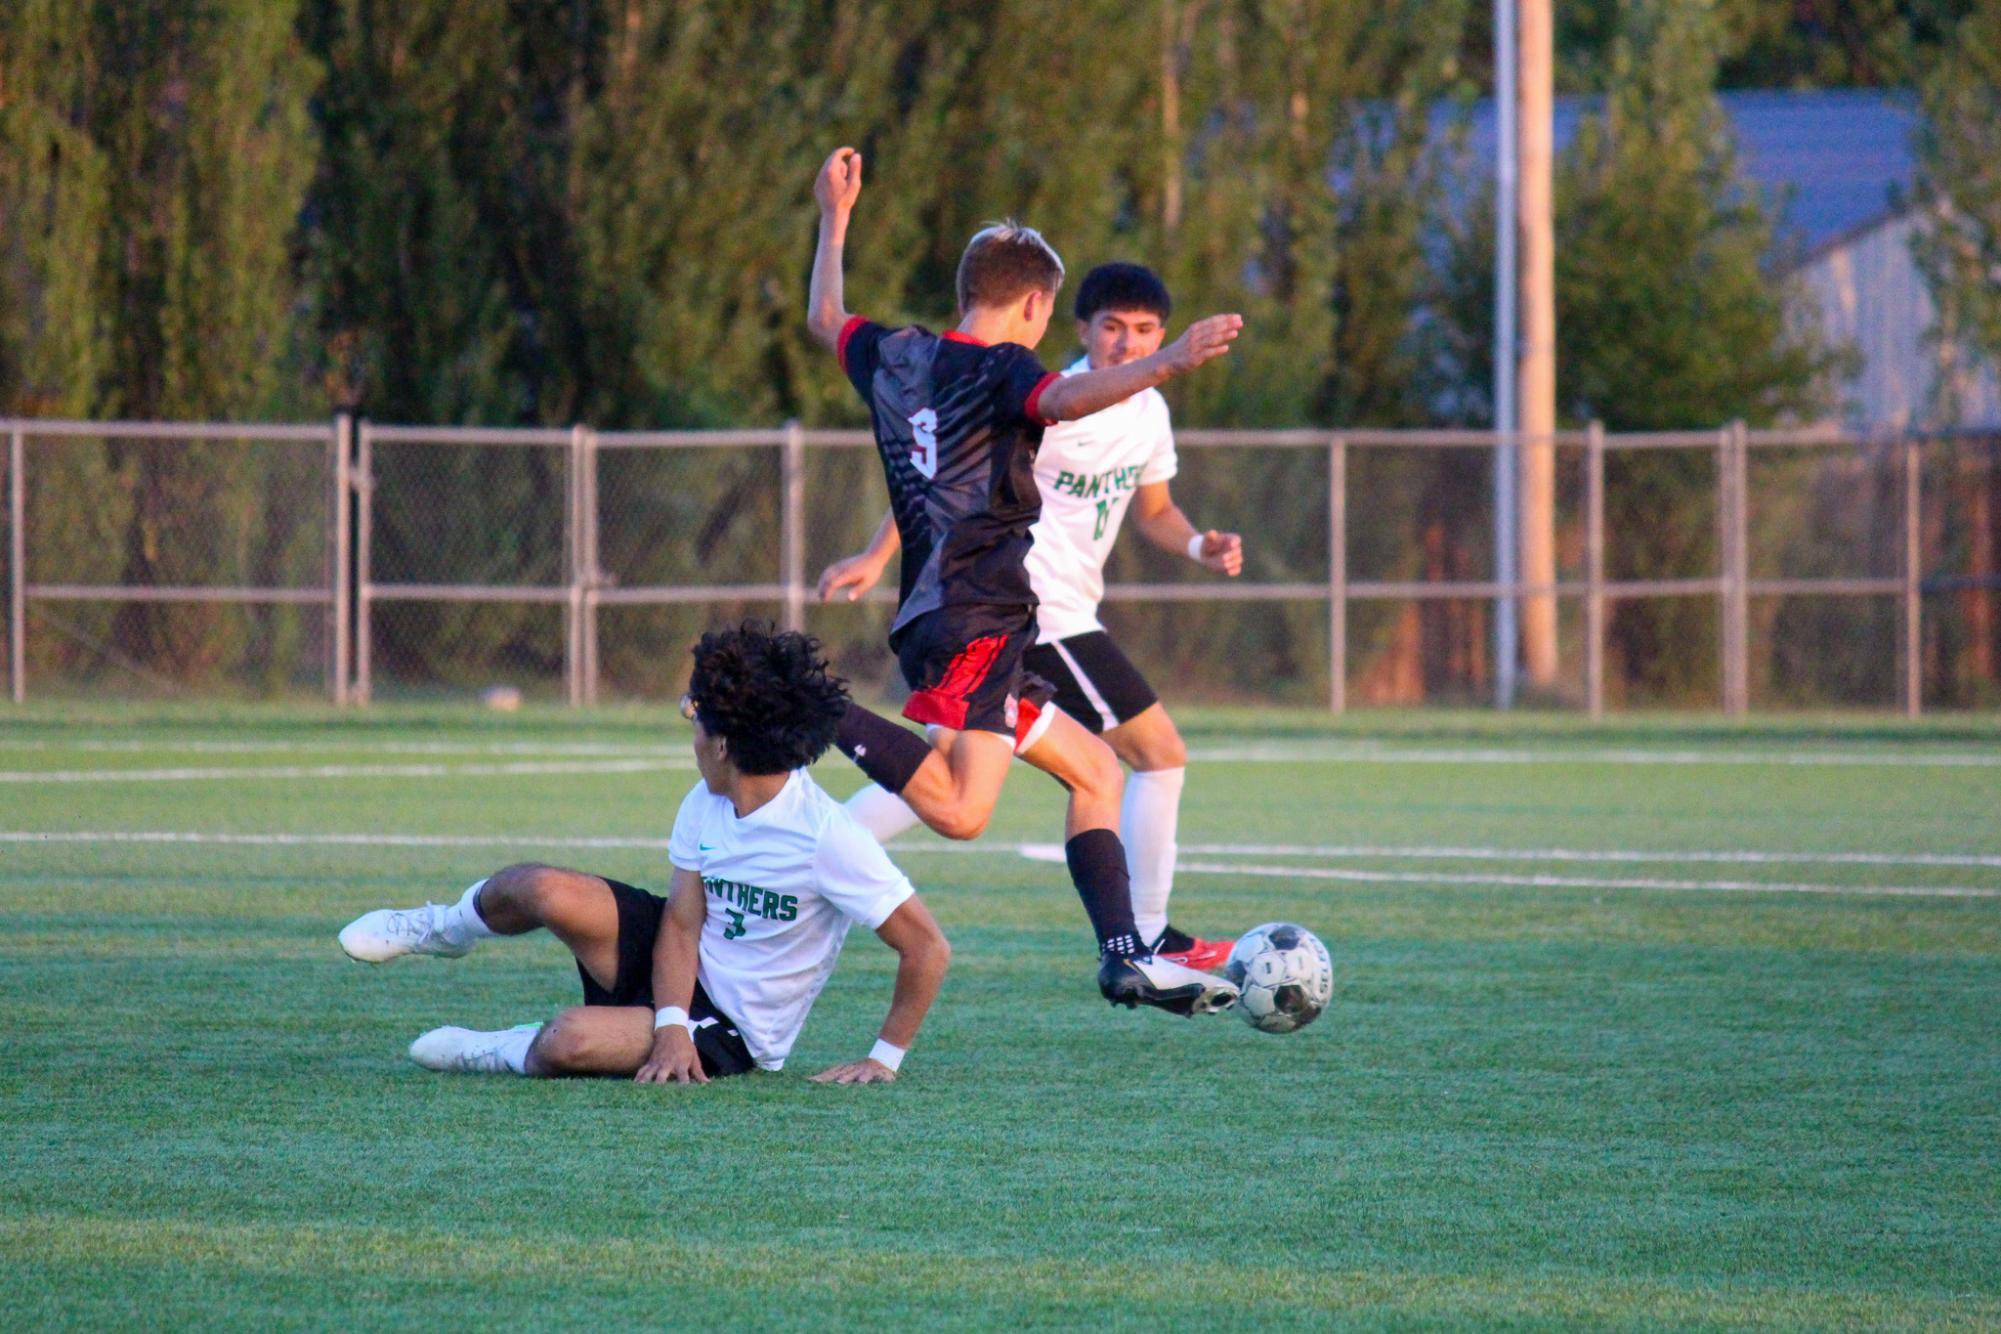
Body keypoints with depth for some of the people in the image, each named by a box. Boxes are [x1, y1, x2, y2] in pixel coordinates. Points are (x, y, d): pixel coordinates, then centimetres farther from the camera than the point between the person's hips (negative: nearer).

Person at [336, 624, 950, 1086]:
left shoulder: (826, 836, -27)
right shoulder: (706, 806, -5)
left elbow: (928, 949, -24)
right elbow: (682, 920, -3)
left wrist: (884, 1059, -21)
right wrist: (670, 1024, -20)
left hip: (733, 1033, -6)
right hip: (683, 970, 6)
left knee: (572, 1039, -33)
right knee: (547, 891, -19)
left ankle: (505, 1055, 4)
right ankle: (437, 929, 15)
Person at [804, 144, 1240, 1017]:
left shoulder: (895, 356, 16)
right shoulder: (996, 370, -7)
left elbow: (827, 320, 38)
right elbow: (1065, 399, -31)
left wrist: (835, 220, 50)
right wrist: (1169, 363, -43)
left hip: (936, 622, 10)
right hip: (974, 624, -10)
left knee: (1095, 769, 14)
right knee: (962, 809, -23)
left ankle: (1125, 954, 6)